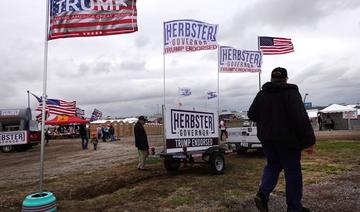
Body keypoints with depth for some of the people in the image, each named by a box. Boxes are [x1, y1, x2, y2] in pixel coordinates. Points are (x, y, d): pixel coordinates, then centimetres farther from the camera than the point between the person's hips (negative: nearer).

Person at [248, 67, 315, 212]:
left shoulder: (261, 94, 6)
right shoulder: (291, 92, -10)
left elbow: (251, 115, 9)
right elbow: (300, 118, -20)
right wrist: (308, 140, -18)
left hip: (267, 138, 5)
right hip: (287, 139, -5)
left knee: (272, 165, 20)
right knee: (292, 172, 7)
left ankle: (262, 194, 3)